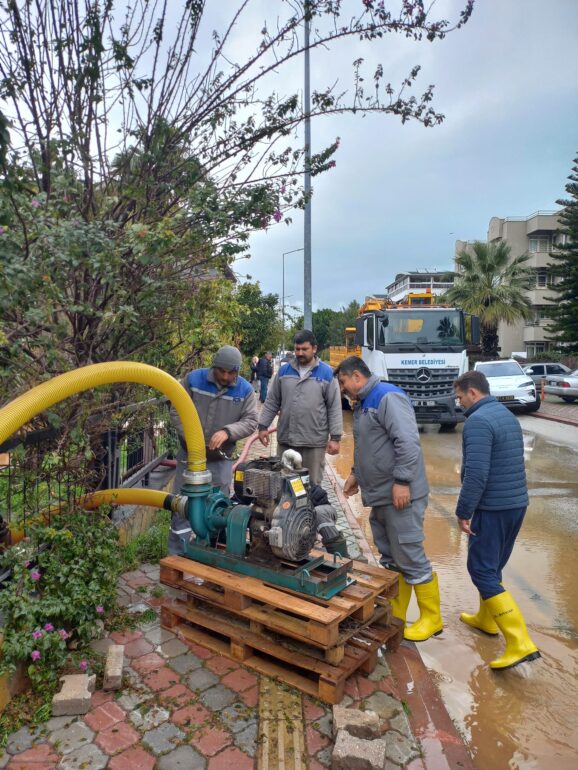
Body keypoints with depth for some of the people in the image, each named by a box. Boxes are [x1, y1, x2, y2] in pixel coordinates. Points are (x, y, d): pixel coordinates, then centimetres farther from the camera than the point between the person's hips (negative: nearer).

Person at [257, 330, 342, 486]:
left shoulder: (326, 373, -1)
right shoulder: (283, 371, 7)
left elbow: (334, 408, -2)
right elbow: (272, 402, 11)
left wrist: (335, 437, -6)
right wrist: (263, 426, 6)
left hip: (314, 441, -2)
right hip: (285, 439, 3)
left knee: (312, 485, 8)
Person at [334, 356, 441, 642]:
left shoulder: (388, 397, -15)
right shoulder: (363, 404, 16)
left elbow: (408, 442, -23)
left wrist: (402, 481, -25)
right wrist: (356, 473, 21)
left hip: (399, 496, -10)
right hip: (379, 496, 10)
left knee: (410, 558, 1)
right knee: (389, 559, 17)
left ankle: (431, 618, 18)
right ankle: (394, 615, 30)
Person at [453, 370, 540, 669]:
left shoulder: (478, 421, -19)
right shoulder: (508, 416, 11)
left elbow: (476, 474, -25)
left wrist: (463, 512, -16)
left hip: (493, 507, -9)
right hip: (517, 503, 9)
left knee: (482, 571, -2)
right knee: (492, 566, 22)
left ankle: (520, 642, -5)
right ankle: (486, 619, 37)